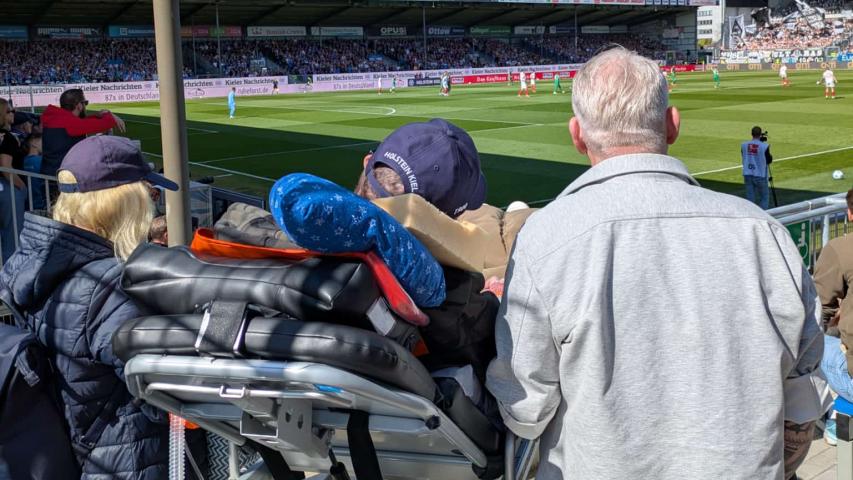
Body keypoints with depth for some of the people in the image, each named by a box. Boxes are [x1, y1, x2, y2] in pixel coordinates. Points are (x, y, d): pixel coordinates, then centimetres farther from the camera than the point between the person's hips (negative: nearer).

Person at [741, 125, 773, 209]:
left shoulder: (744, 145, 1)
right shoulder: (764, 146, -12)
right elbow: (768, 160, -2)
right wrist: (770, 156, 17)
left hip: (747, 175, 4)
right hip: (760, 175, -4)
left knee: (750, 197, 8)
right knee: (764, 197, 9)